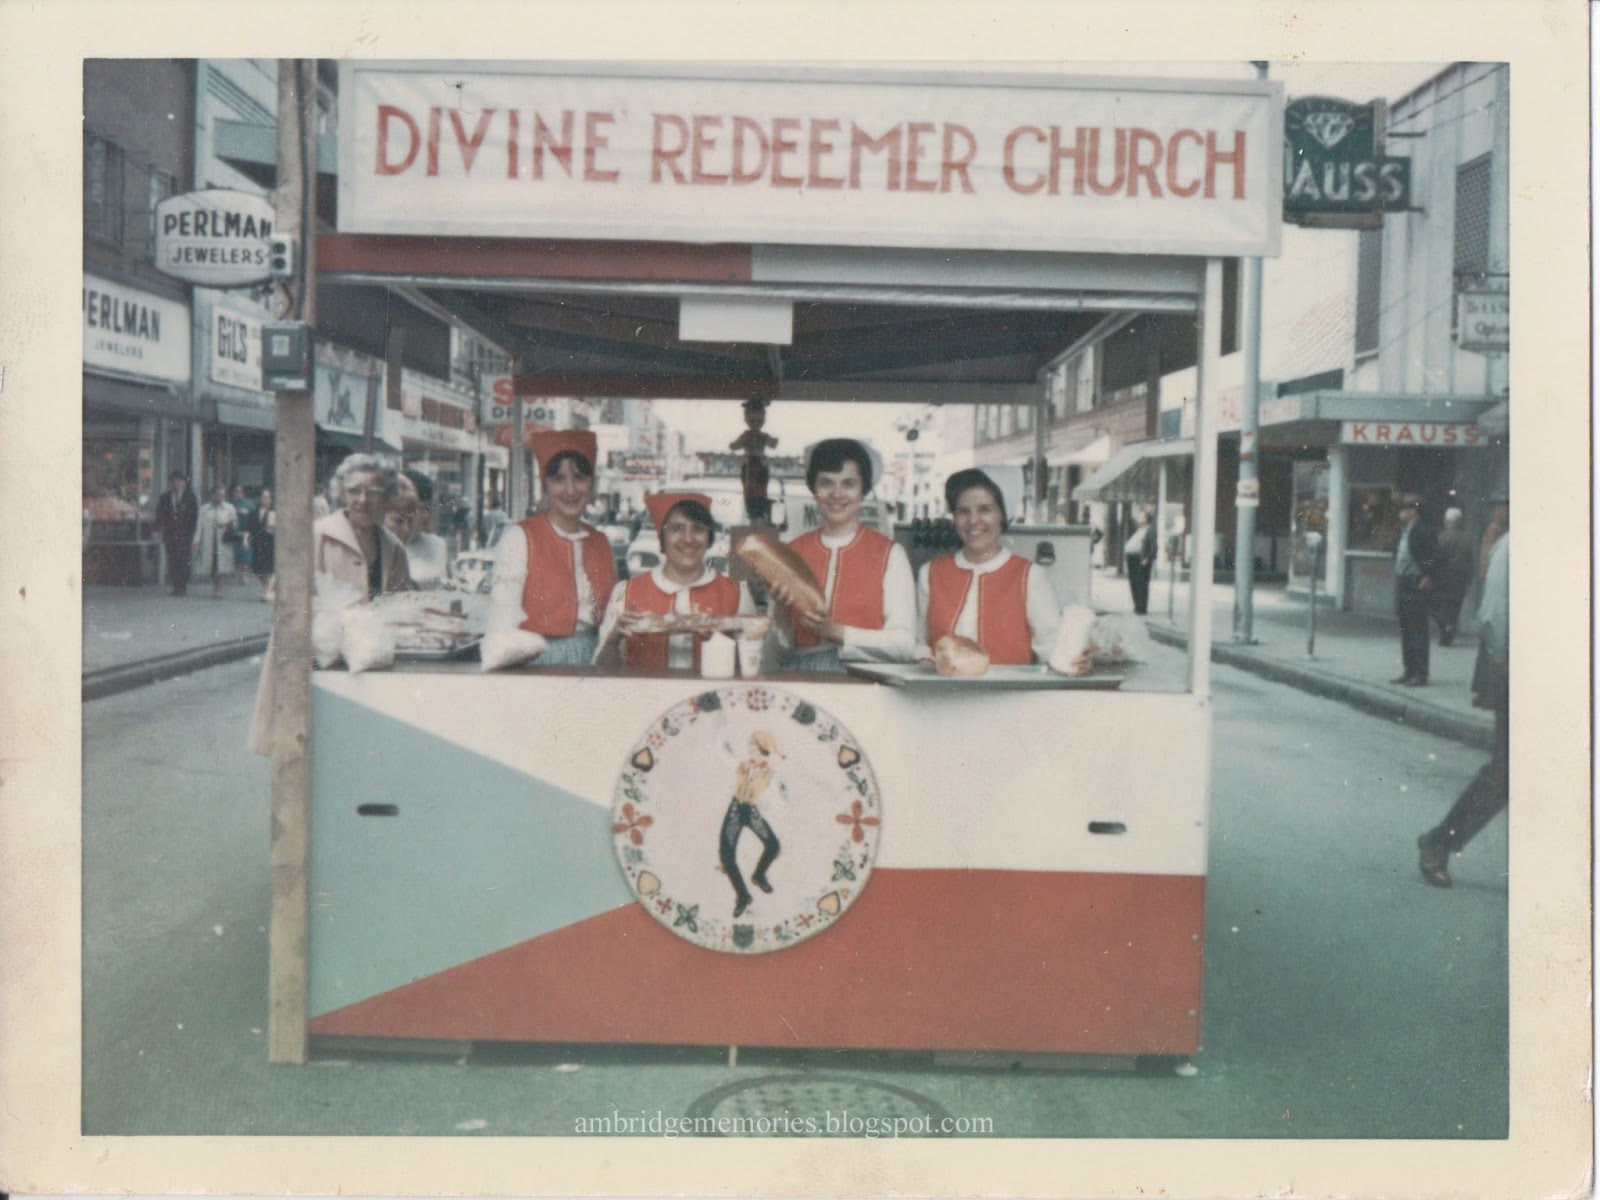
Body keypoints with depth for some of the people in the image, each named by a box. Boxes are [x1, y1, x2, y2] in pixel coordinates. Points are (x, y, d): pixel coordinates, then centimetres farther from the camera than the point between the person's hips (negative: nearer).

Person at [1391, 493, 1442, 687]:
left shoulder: (1423, 532, -14)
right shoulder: (1404, 531, 14)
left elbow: (1436, 556, -19)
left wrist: (1428, 578, -15)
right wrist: (1399, 580, 14)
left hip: (1417, 588, -9)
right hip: (1404, 587, 9)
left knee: (1418, 631, -6)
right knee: (1406, 631, 13)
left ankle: (1420, 674, -2)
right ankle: (1409, 671, 21)